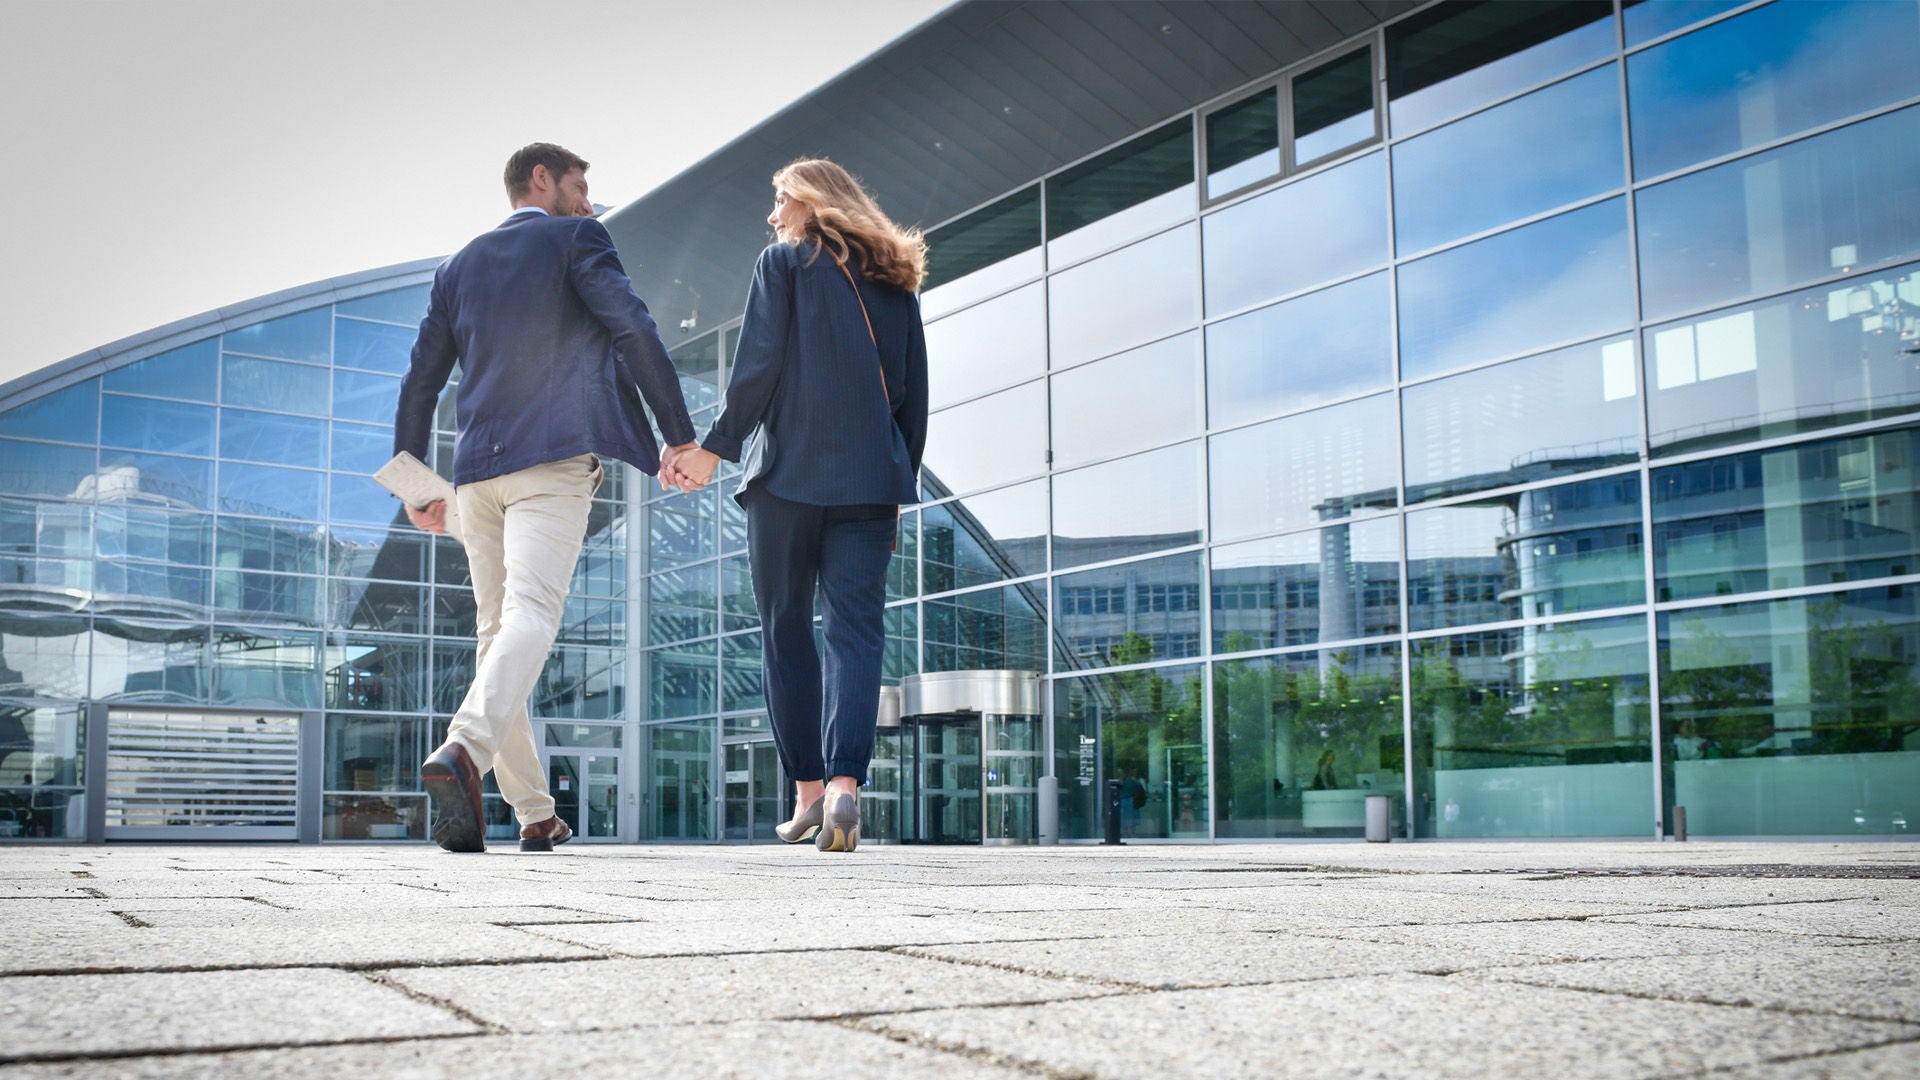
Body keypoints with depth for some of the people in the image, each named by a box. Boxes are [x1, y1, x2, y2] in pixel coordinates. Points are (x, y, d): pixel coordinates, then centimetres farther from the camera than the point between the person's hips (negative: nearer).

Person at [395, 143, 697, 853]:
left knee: (498, 631, 10)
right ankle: (463, 751, -41)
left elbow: (420, 381, 19)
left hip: (476, 469, 6)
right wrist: (681, 435, -7)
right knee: (531, 614, -16)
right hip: (554, 459, -5)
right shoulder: (575, 239, 7)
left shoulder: (459, 266, 21)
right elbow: (634, 329, -7)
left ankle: (535, 816, 12)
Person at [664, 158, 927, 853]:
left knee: (786, 630, 7)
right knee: (856, 628, -3)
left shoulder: (784, 262, 4)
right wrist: (900, 485, 19)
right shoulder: (894, 280, 18)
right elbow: (914, 394, 15)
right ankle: (844, 782, -21)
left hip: (789, 472, -3)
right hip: (870, 481, 3)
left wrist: (715, 448, 1)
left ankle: (809, 789, 7)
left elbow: (758, 367, -6)